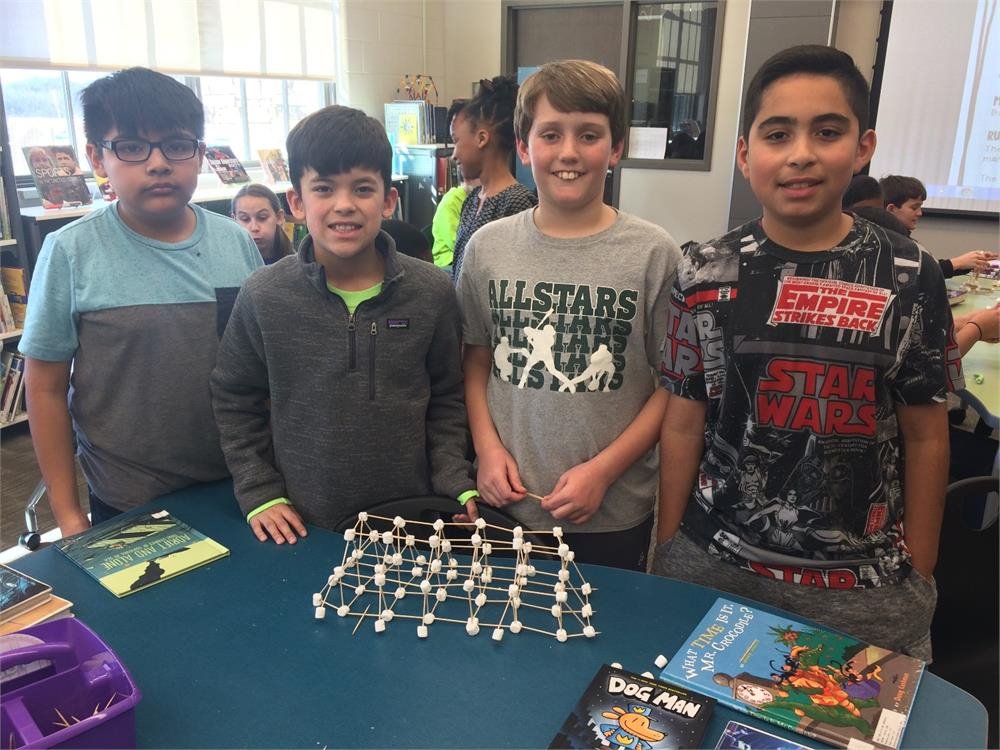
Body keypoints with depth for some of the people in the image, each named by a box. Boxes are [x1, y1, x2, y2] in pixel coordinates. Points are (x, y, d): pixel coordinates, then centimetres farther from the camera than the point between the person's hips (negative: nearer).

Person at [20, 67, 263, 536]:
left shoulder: (236, 241, -4)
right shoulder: (70, 252, -11)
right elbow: (46, 388, -6)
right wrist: (68, 514, -4)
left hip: (239, 488, 3)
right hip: (126, 506, -2)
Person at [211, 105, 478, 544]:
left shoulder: (432, 292, -7)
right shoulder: (264, 297, -9)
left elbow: (445, 400, 2)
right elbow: (233, 400, 3)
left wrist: (458, 487, -6)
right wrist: (259, 493, -2)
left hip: (411, 520, 1)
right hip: (304, 528, 0)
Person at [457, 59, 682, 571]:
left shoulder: (653, 254, -9)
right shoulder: (488, 246, -1)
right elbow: (476, 360, 7)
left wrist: (603, 470, -13)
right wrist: (488, 446, -5)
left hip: (614, 515, -2)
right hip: (508, 503, 2)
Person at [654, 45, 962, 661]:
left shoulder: (910, 278, -5)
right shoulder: (705, 275, -5)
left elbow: (926, 438, 1)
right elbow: (683, 426, 0)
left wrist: (919, 577, 4)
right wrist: (665, 554, 3)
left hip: (866, 588, 0)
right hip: (709, 568, 1)